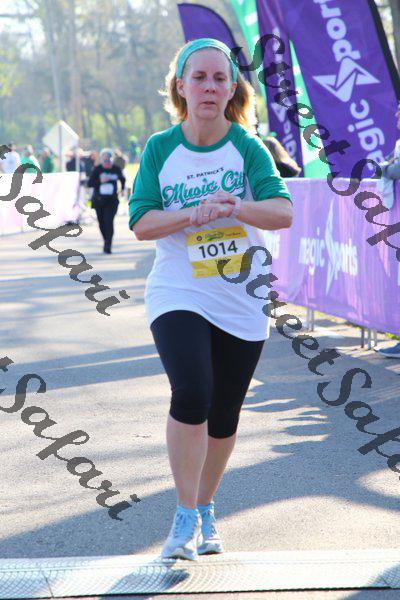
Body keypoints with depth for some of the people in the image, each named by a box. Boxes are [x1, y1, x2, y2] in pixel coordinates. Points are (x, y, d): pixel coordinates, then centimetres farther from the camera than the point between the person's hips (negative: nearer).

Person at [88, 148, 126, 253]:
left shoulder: (116, 169, 0)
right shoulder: (97, 169, -5)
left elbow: (122, 179, 22)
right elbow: (89, 183, -10)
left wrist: (122, 189, 11)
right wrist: (100, 181, -22)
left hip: (112, 200, -1)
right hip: (99, 200, 1)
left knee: (109, 221, -17)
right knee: (102, 223, 11)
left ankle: (107, 245, -18)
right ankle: (106, 241, 33)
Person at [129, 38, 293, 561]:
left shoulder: (248, 148, -3)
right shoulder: (160, 149, -1)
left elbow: (282, 211, -16)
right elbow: (141, 224, -8)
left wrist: (233, 207, -34)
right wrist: (193, 214, -24)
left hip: (242, 303, 2)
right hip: (178, 296, -1)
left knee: (223, 417, 10)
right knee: (192, 393, -23)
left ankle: (206, 508, 34)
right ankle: (186, 516, -10)